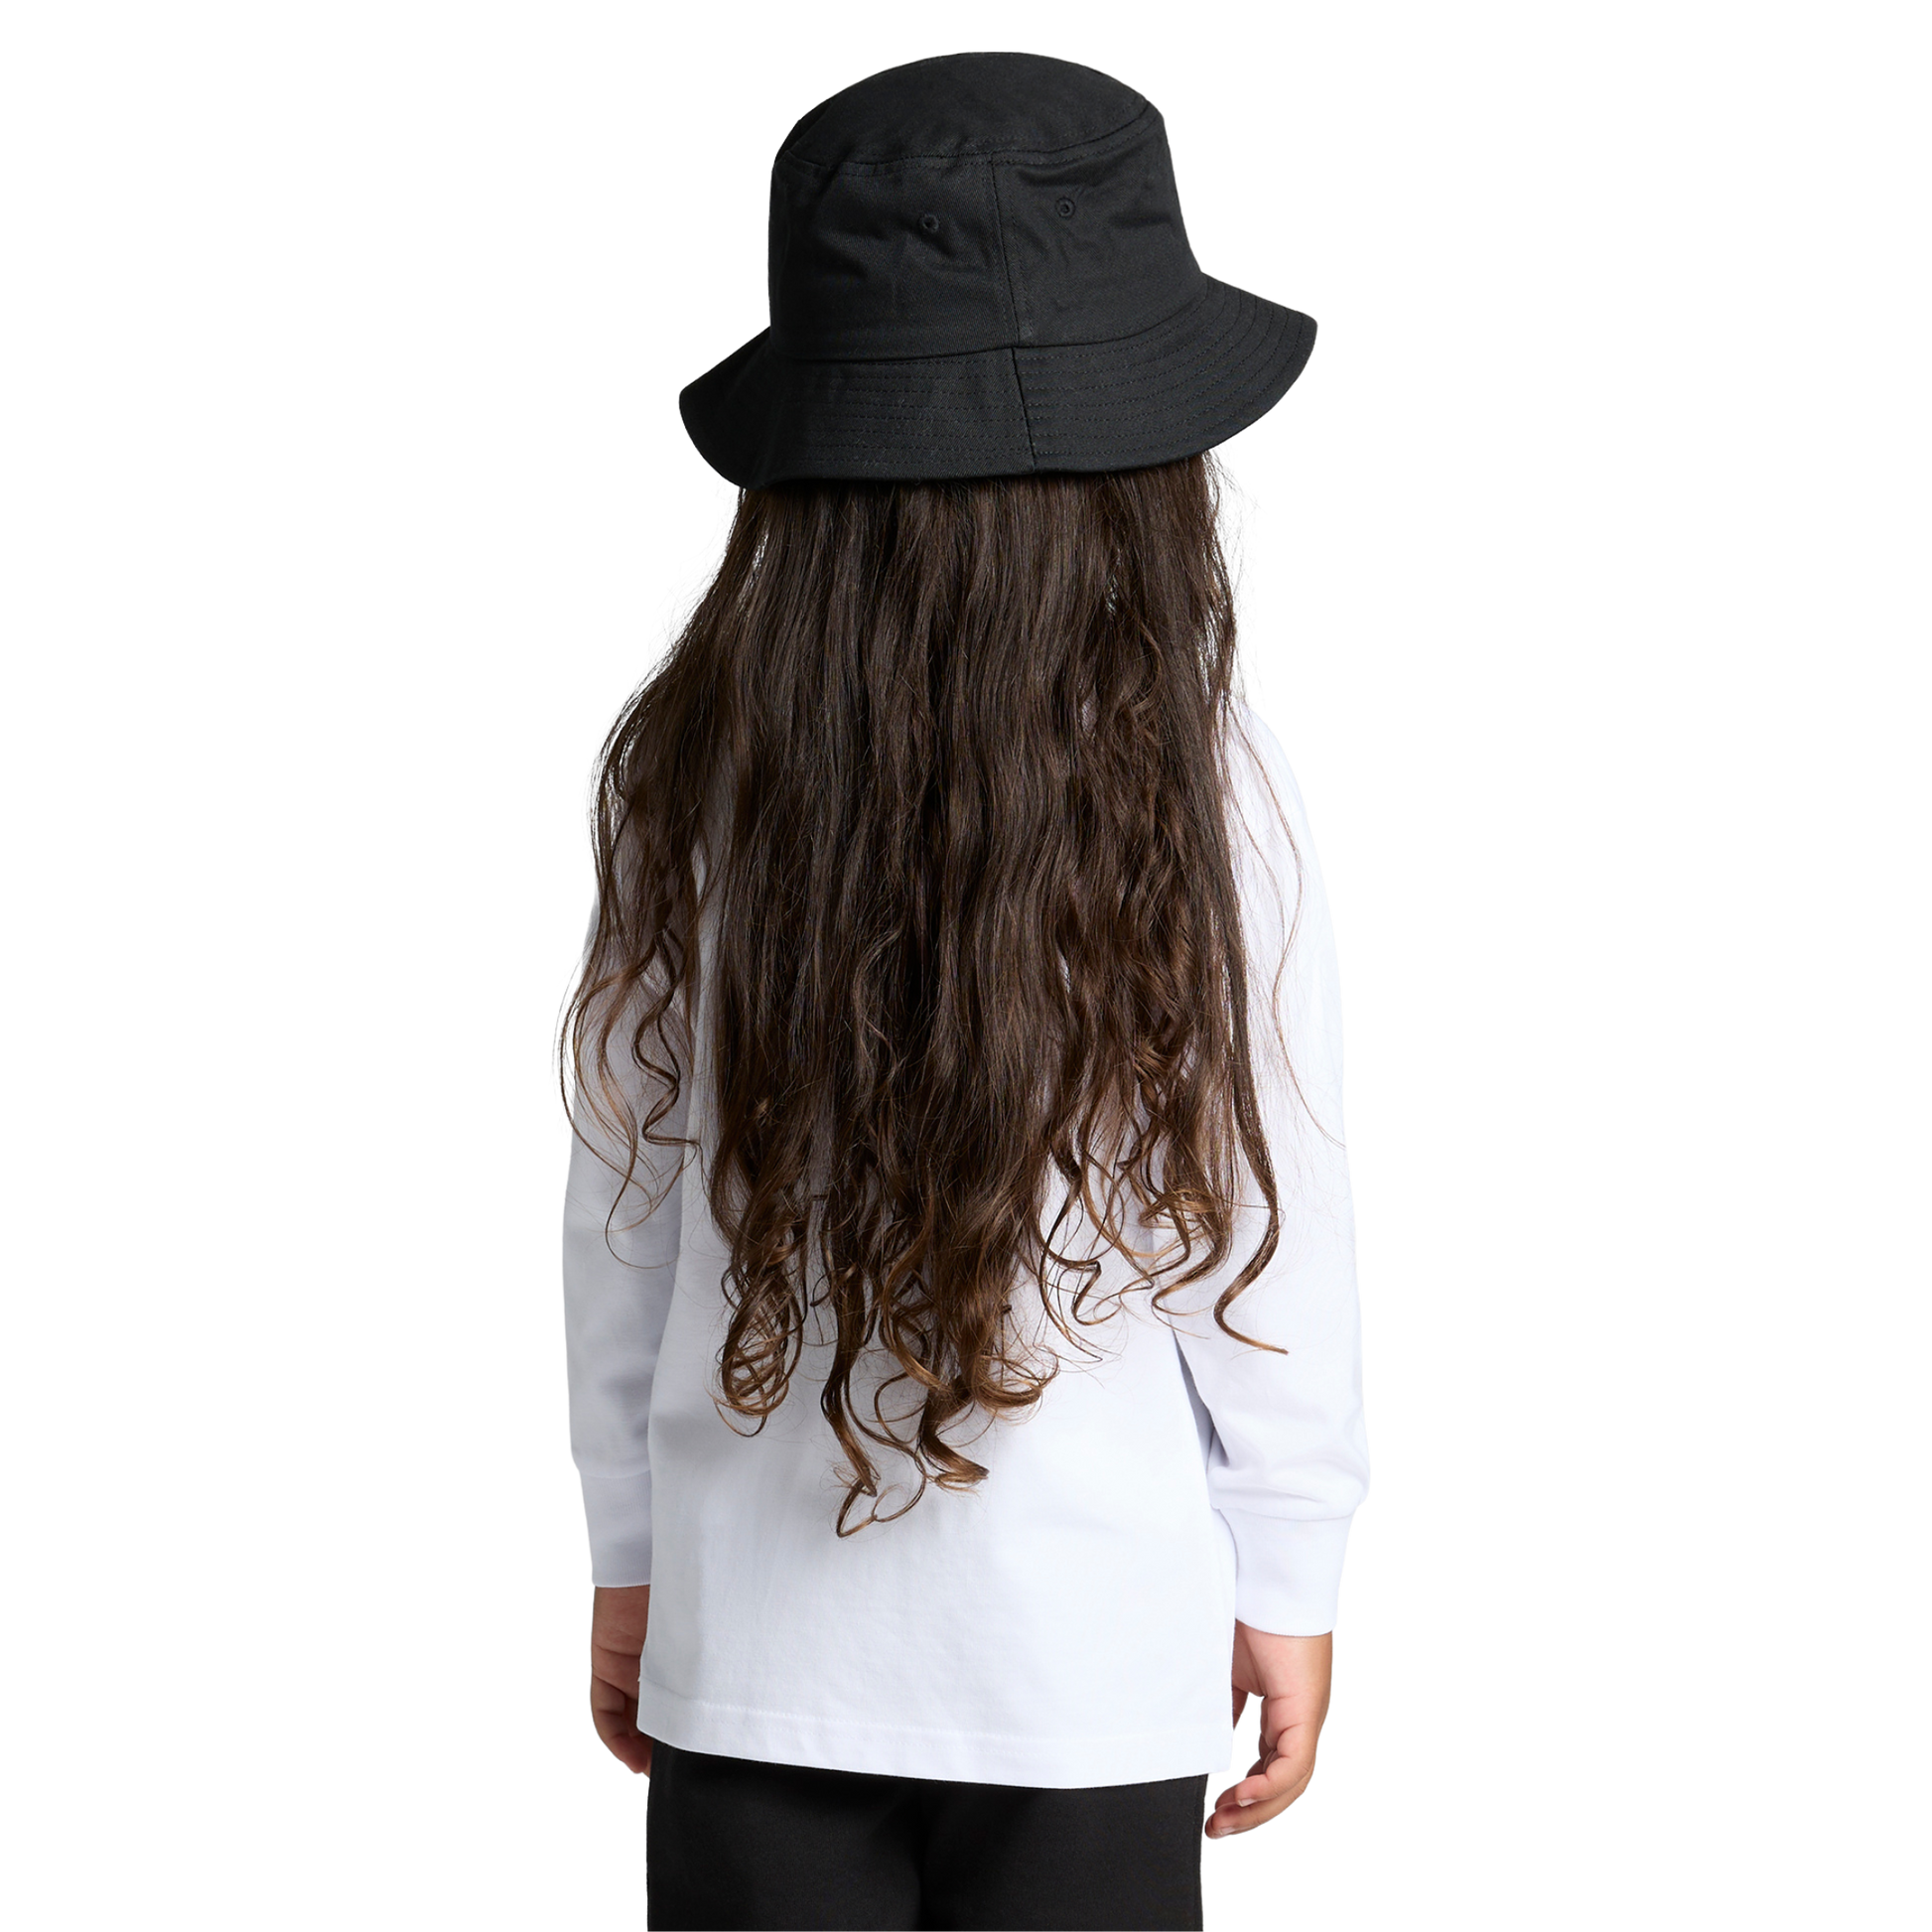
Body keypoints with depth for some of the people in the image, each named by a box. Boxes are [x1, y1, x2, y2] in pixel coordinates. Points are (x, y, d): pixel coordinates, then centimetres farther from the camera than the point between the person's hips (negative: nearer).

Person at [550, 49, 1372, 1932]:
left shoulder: (684, 766, -8)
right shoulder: (1204, 788, -14)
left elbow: (622, 1188, 0)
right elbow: (1269, 1219, -7)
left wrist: (625, 1554, 13)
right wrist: (1289, 1581, 7)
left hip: (757, 1627, 2)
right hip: (1101, 1644, -1)